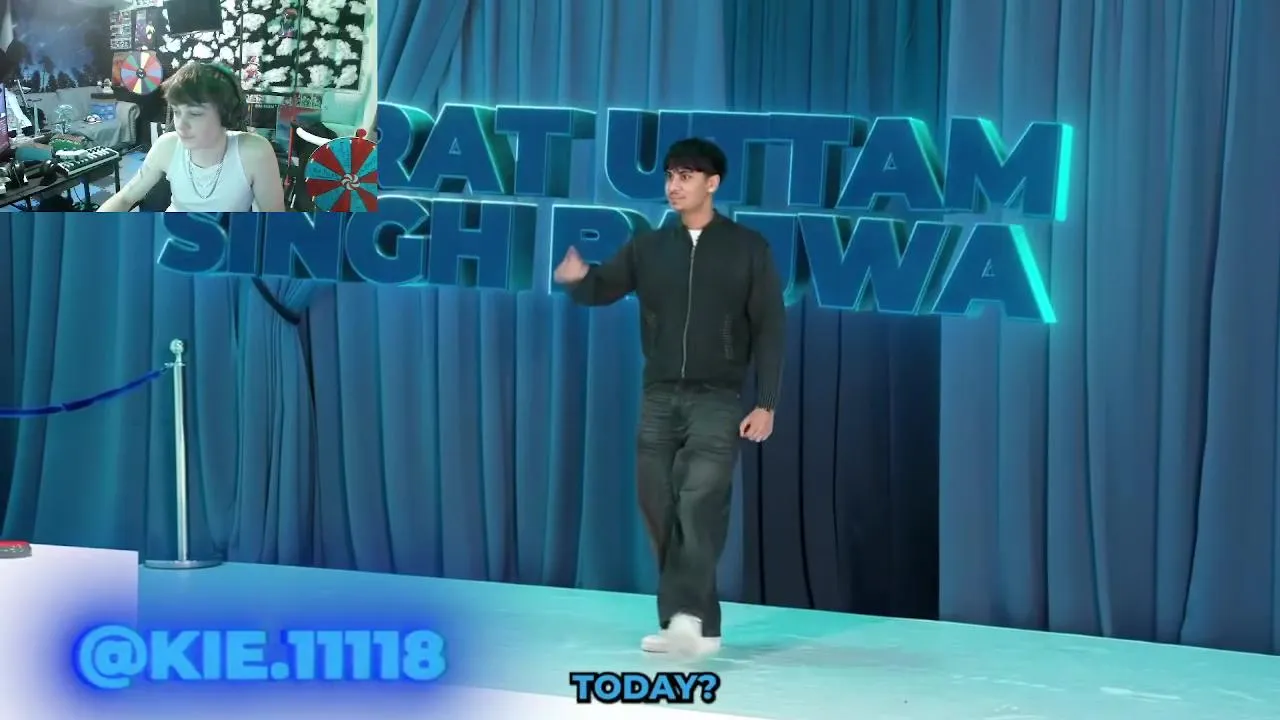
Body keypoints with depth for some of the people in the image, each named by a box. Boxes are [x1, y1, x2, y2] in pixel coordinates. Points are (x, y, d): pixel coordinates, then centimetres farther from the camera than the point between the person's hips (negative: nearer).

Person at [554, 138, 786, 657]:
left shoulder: (747, 248, 0)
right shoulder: (649, 247, 10)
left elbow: (770, 329, -1)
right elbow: (603, 289, 2)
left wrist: (765, 404, -8)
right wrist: (577, 278, -23)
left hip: (718, 399, -4)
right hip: (659, 397, 4)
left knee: (699, 505, -18)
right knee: (661, 510, 4)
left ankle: (685, 615, -23)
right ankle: (698, 626, 12)